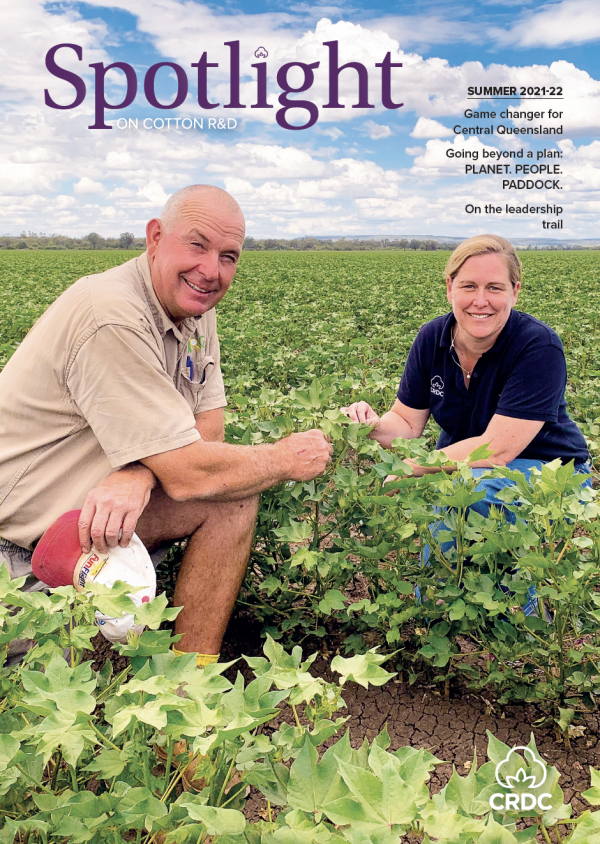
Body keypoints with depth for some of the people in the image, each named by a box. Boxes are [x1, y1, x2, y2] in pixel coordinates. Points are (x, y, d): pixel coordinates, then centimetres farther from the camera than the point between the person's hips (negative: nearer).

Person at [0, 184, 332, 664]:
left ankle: (193, 678, 2)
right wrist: (288, 458, -12)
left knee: (233, 489, -6)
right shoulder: (114, 319, -27)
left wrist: (138, 474, -22)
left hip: (111, 500, 8)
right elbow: (189, 475, -27)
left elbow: (207, 423, -2)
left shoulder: (194, 307, 2)